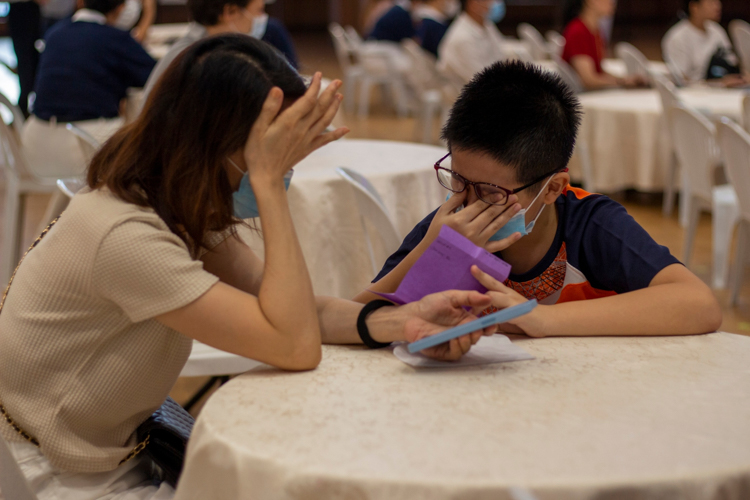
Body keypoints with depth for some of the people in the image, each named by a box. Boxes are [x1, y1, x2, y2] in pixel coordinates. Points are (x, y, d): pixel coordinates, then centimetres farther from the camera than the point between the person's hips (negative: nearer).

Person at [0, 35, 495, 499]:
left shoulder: (184, 207, -3)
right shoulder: (126, 236, -31)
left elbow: (287, 309, -6)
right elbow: (295, 346, -31)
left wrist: (398, 321, -22)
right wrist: (269, 181, -32)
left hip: (121, 451, 8)